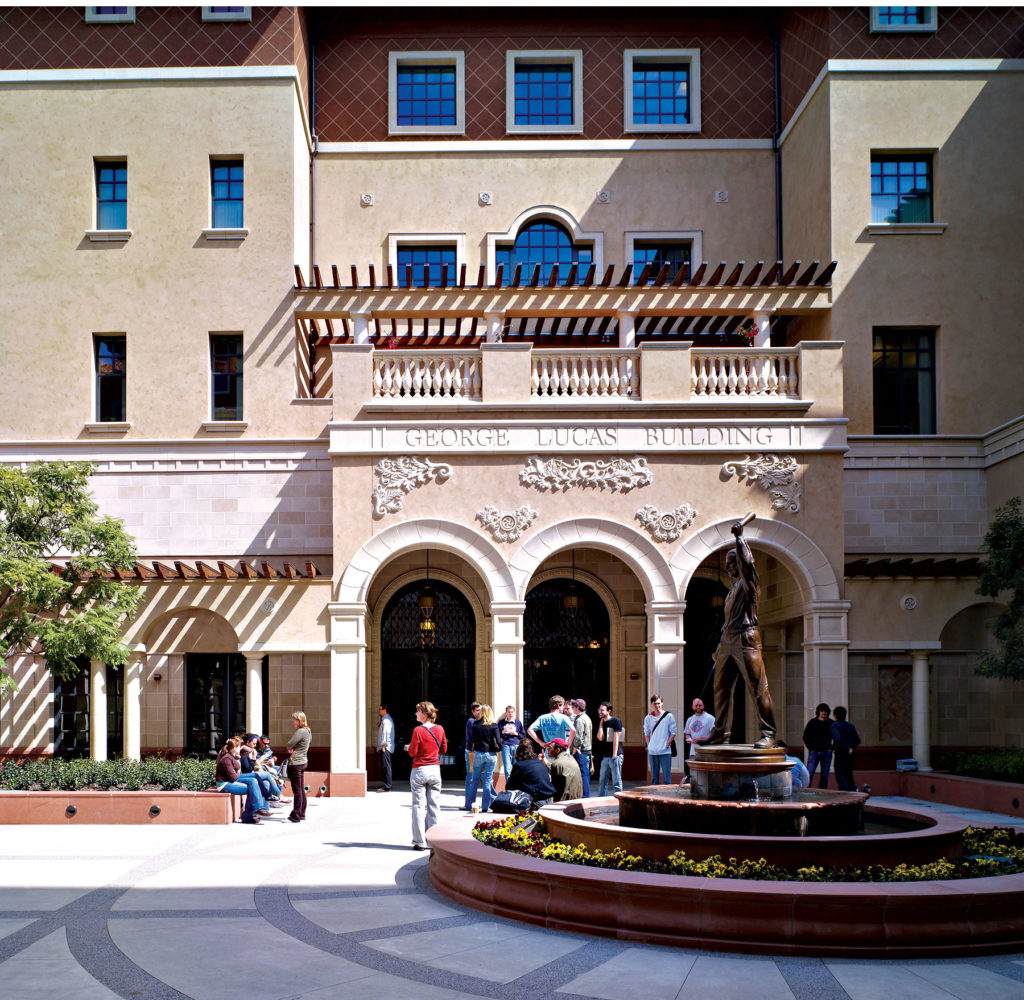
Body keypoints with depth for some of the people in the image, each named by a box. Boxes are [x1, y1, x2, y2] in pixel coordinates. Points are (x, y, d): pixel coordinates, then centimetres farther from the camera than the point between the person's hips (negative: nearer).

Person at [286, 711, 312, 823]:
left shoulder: (300, 732, -18)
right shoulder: (308, 731, 13)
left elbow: (289, 745, -20)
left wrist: (290, 748, 3)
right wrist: (292, 750, 1)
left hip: (295, 763, -10)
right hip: (303, 761, 10)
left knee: (297, 790, -6)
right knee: (301, 789, 15)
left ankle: (296, 816, -3)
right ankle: (302, 814, 22)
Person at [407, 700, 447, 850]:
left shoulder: (418, 731, -13)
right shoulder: (439, 729, 1)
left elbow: (412, 753, -11)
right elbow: (444, 749, 11)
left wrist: (408, 747, 10)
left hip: (419, 770, -4)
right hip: (435, 769, 4)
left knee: (419, 806, 2)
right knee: (434, 806, 9)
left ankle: (420, 842, 1)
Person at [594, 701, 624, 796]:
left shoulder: (616, 721, -5)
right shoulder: (602, 723, 16)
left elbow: (616, 739, -11)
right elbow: (600, 738, 4)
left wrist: (614, 755, -16)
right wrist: (601, 724, 5)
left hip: (615, 756, -7)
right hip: (605, 756, 7)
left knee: (616, 781, -3)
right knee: (603, 781, 9)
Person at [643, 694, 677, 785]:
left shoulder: (669, 716, 0)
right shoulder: (648, 718, 9)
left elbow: (673, 733, 1)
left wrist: (667, 745, -6)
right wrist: (649, 746, 5)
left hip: (665, 751, -3)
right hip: (652, 752, 3)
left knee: (666, 776, -4)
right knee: (654, 776, 8)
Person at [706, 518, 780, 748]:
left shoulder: (749, 582, -1)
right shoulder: (735, 587, 23)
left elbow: (746, 563, -24)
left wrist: (739, 538, -19)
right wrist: (720, 647, 23)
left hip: (745, 640, -9)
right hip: (727, 642, 9)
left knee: (758, 688, -10)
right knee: (721, 688, 11)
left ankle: (769, 735, -10)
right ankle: (721, 732, 19)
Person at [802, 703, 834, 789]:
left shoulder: (831, 724, 6)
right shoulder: (812, 722, 4)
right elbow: (805, 736, 10)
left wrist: (831, 748, 5)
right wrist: (810, 747, 0)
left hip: (826, 752, 1)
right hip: (814, 752, -1)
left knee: (824, 775, 4)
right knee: (809, 773, -9)